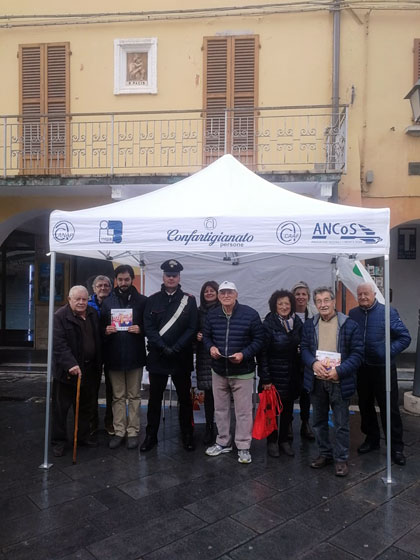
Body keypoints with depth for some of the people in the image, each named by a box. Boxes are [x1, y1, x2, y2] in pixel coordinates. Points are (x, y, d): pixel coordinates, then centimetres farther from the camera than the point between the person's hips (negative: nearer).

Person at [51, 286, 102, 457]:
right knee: (61, 408, 6)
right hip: (67, 371, -6)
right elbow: (59, 345, -21)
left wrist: (98, 365, 10)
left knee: (86, 407, 17)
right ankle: (58, 441, 20)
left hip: (89, 369, 6)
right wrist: (71, 364, -29)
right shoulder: (60, 316, -13)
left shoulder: (93, 314, 7)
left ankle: (84, 436, 32)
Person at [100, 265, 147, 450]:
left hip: (134, 355, -2)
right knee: (118, 396, 10)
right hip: (114, 356, 2)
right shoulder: (107, 301, 9)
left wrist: (140, 329, -16)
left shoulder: (142, 301, 2)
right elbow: (101, 327, 10)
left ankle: (133, 432, 16)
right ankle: (119, 431, 20)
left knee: (134, 396, 7)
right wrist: (106, 331, -10)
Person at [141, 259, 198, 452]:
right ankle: (151, 435, 25)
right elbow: (149, 328, -4)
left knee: (185, 398, 10)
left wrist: (176, 348, -14)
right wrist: (163, 348, -15)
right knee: (154, 398, 11)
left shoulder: (189, 300, 1)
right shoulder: (153, 300, 3)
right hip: (157, 357, 1)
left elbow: (192, 328, -5)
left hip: (182, 358, 0)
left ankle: (187, 435, 25)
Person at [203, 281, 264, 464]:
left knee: (243, 411, 3)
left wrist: (244, 354, -21)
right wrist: (211, 347, -10)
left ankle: (243, 447, 19)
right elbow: (206, 336, 11)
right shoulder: (212, 315, 1)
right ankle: (223, 442, 33)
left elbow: (259, 340, -8)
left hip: (242, 372, -4)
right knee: (220, 409, 16)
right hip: (218, 371, 4)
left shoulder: (250, 314, -11)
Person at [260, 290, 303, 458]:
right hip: (274, 374, -4)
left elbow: (301, 348, 11)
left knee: (288, 409, 13)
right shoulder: (268, 324, -11)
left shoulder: (297, 323, 4)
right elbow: (263, 353, -12)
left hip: (292, 374, 5)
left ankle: (284, 440, 30)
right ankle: (272, 441, 23)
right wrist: (265, 379, -14)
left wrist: (300, 374, 0)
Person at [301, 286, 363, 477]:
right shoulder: (309, 325, 7)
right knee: (319, 421, 16)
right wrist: (314, 363, -15)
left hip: (340, 382, -3)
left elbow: (357, 353, -7)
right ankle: (325, 454, 33)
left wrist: (339, 371, -18)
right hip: (316, 381, 4)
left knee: (341, 424, 7)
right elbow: (304, 349, 5)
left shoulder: (350, 325, -5)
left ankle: (341, 459, 22)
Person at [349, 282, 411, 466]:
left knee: (389, 408, 3)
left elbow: (405, 337, -7)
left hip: (383, 368, -4)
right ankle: (371, 439, 33)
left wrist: (389, 352, -16)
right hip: (361, 368, 4)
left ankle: (396, 447, 17)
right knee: (365, 406, 15)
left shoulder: (388, 312, -9)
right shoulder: (353, 314, 2)